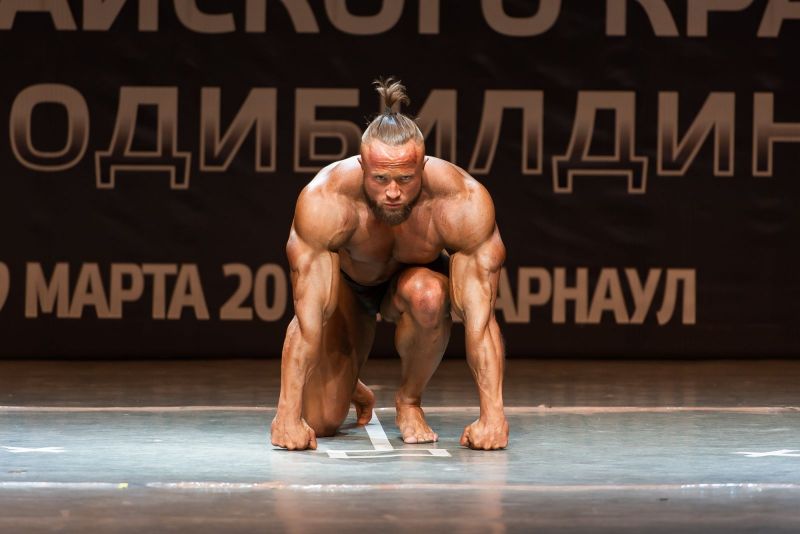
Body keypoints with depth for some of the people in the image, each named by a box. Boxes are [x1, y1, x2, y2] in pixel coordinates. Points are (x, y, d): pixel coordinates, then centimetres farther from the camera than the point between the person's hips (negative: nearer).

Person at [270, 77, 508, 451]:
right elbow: (308, 315, -37)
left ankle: (410, 401, -8)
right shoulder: (324, 200, -38)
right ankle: (351, 392, 26)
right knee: (320, 420, -12)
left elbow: (480, 315, -36)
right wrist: (287, 415, -40)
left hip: (415, 277, 0)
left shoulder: (463, 202, -37)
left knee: (427, 295, -37)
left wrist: (492, 414, -42)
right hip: (347, 283, 0)